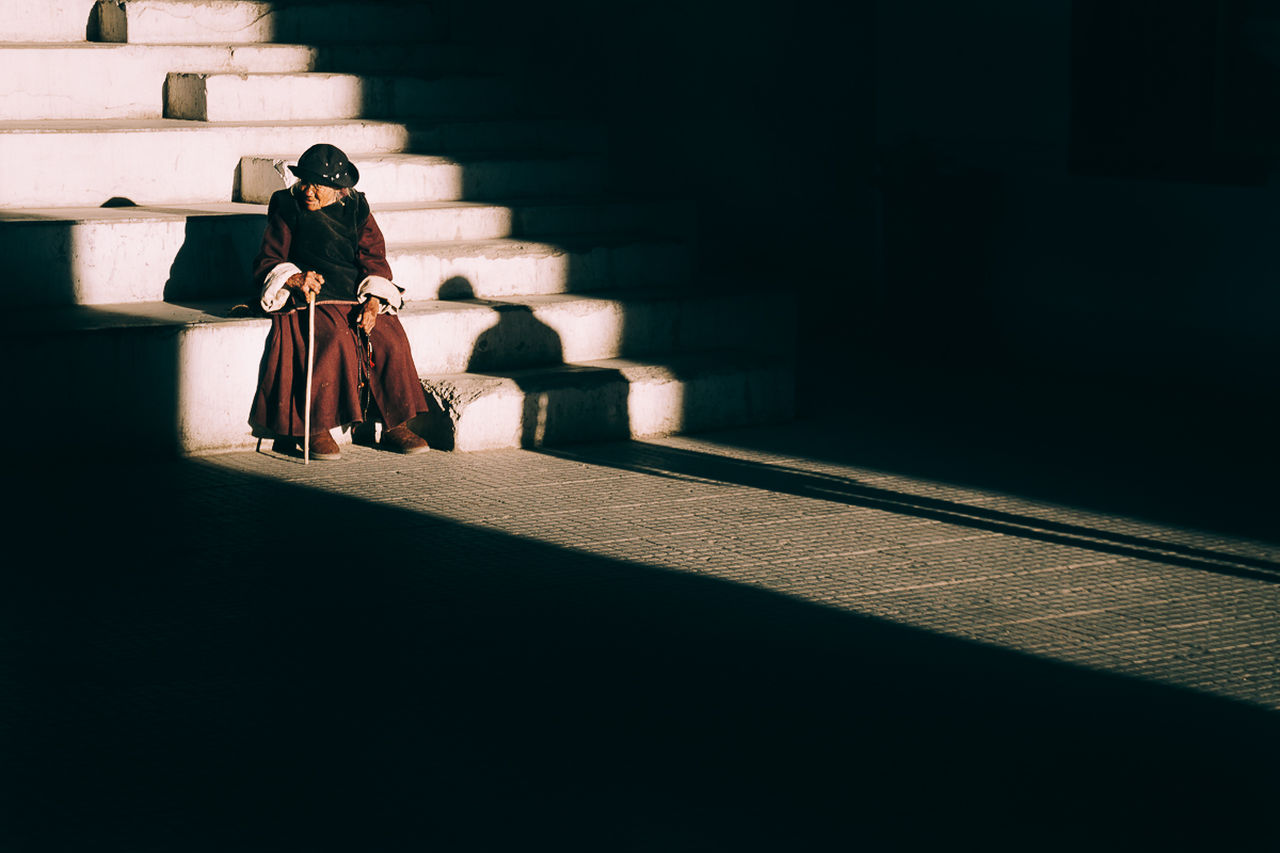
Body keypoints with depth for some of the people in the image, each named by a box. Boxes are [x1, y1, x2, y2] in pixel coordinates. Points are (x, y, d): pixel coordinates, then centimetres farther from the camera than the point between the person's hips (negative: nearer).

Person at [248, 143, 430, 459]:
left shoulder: (356, 210, 12)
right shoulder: (288, 210, 5)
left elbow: (375, 259, 7)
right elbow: (266, 264, 4)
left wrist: (373, 301, -11)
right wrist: (295, 278, -18)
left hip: (356, 299, 3)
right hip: (309, 301, -3)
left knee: (391, 339, -23)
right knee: (333, 341, -33)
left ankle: (395, 426, -12)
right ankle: (317, 429, -26)